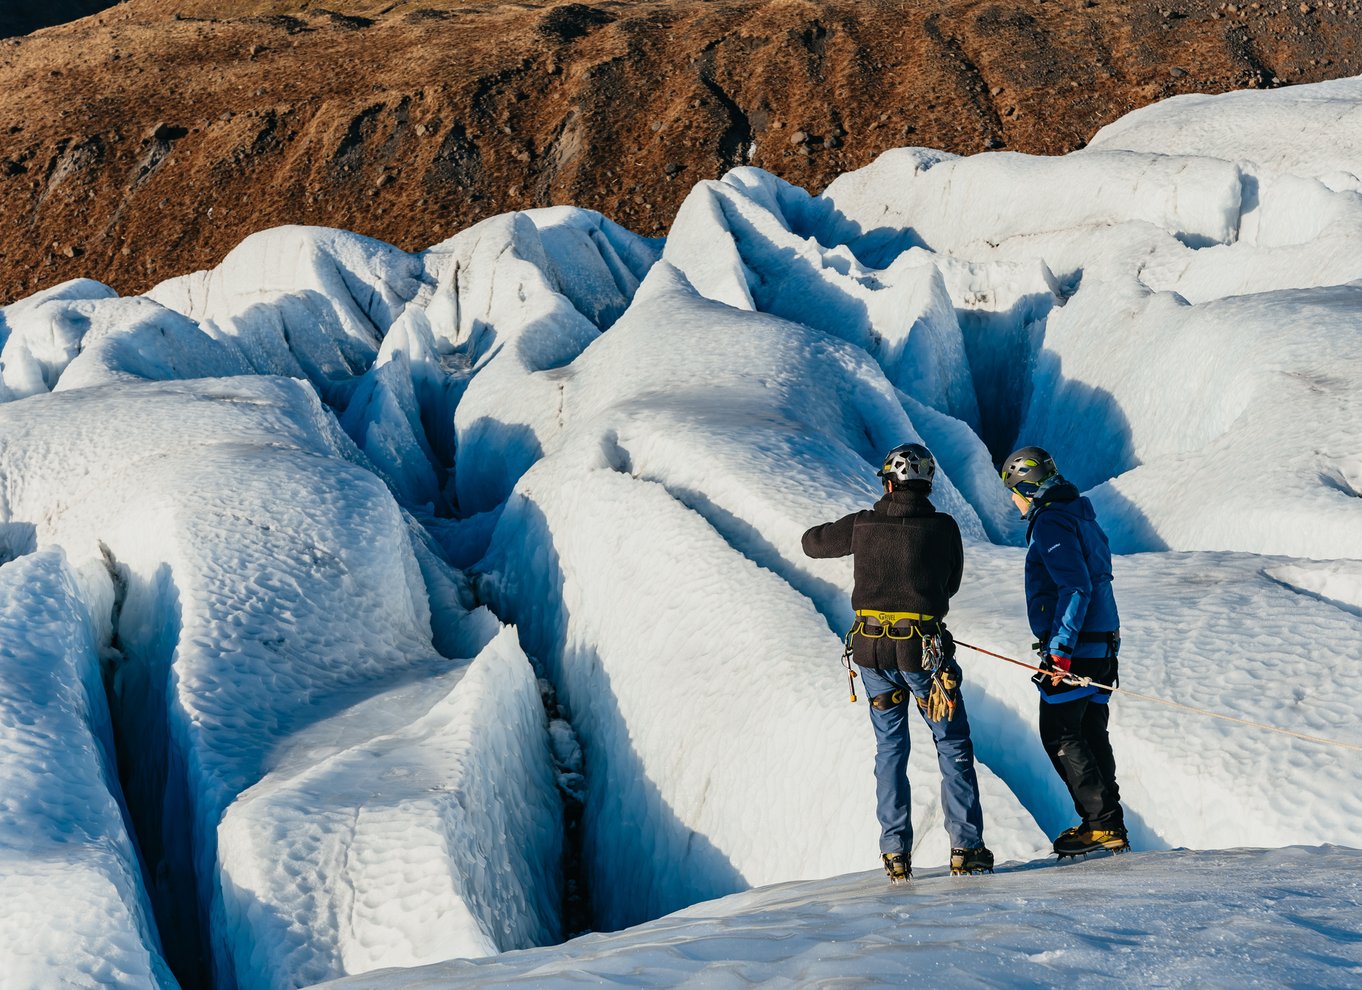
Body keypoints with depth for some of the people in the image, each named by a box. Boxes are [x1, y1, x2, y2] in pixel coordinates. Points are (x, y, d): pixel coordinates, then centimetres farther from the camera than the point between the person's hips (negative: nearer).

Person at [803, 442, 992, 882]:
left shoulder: (862, 525, -1)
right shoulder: (943, 527, -6)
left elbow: (812, 543, 17)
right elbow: (952, 583, 8)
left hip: (871, 648, 3)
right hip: (924, 649, -3)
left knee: (890, 749, 14)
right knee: (954, 746, 10)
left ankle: (895, 853, 10)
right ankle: (965, 847, 6)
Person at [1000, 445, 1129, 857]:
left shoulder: (1050, 522, -15)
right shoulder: (1079, 514, 17)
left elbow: (1075, 588, -24)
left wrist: (1060, 648, -24)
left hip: (1075, 648, -10)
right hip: (1100, 644, 10)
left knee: (1060, 734, -5)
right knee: (1090, 733, 13)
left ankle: (1103, 823, -6)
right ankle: (1109, 824, 15)